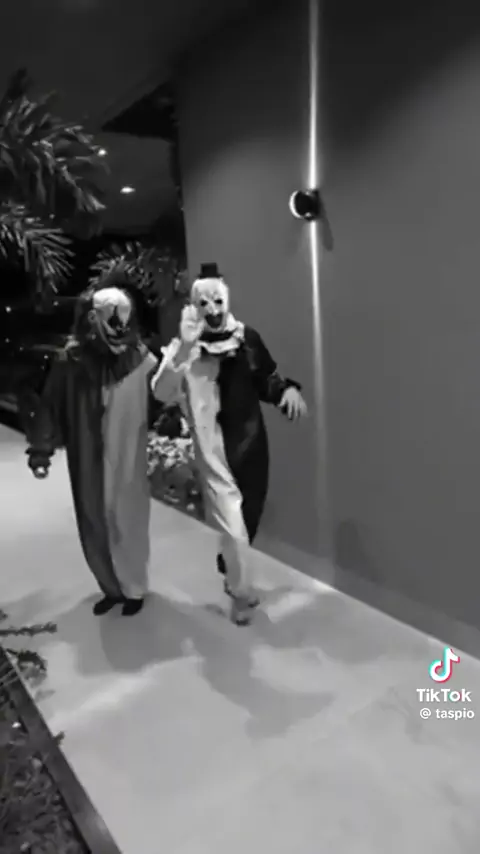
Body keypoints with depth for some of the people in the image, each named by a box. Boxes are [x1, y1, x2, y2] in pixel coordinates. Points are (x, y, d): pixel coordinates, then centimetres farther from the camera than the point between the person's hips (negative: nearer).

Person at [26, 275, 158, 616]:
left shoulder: (142, 360, -9)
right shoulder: (72, 360, -6)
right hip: (88, 463, 3)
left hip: (128, 462, -2)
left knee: (126, 523, 10)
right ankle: (112, 587, 39)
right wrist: (41, 447, -6)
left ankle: (134, 588, 35)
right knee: (94, 527, 15)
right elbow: (52, 405, -2)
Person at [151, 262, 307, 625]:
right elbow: (162, 394, -25)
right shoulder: (185, 348, -10)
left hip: (252, 442, 5)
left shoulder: (247, 337, 0)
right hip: (214, 450, -4)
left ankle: (228, 568, 49)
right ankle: (242, 592, 23)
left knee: (251, 514, 19)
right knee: (232, 524, -3)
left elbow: (266, 380, 13)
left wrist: (288, 389, -8)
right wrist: (183, 349, -36)